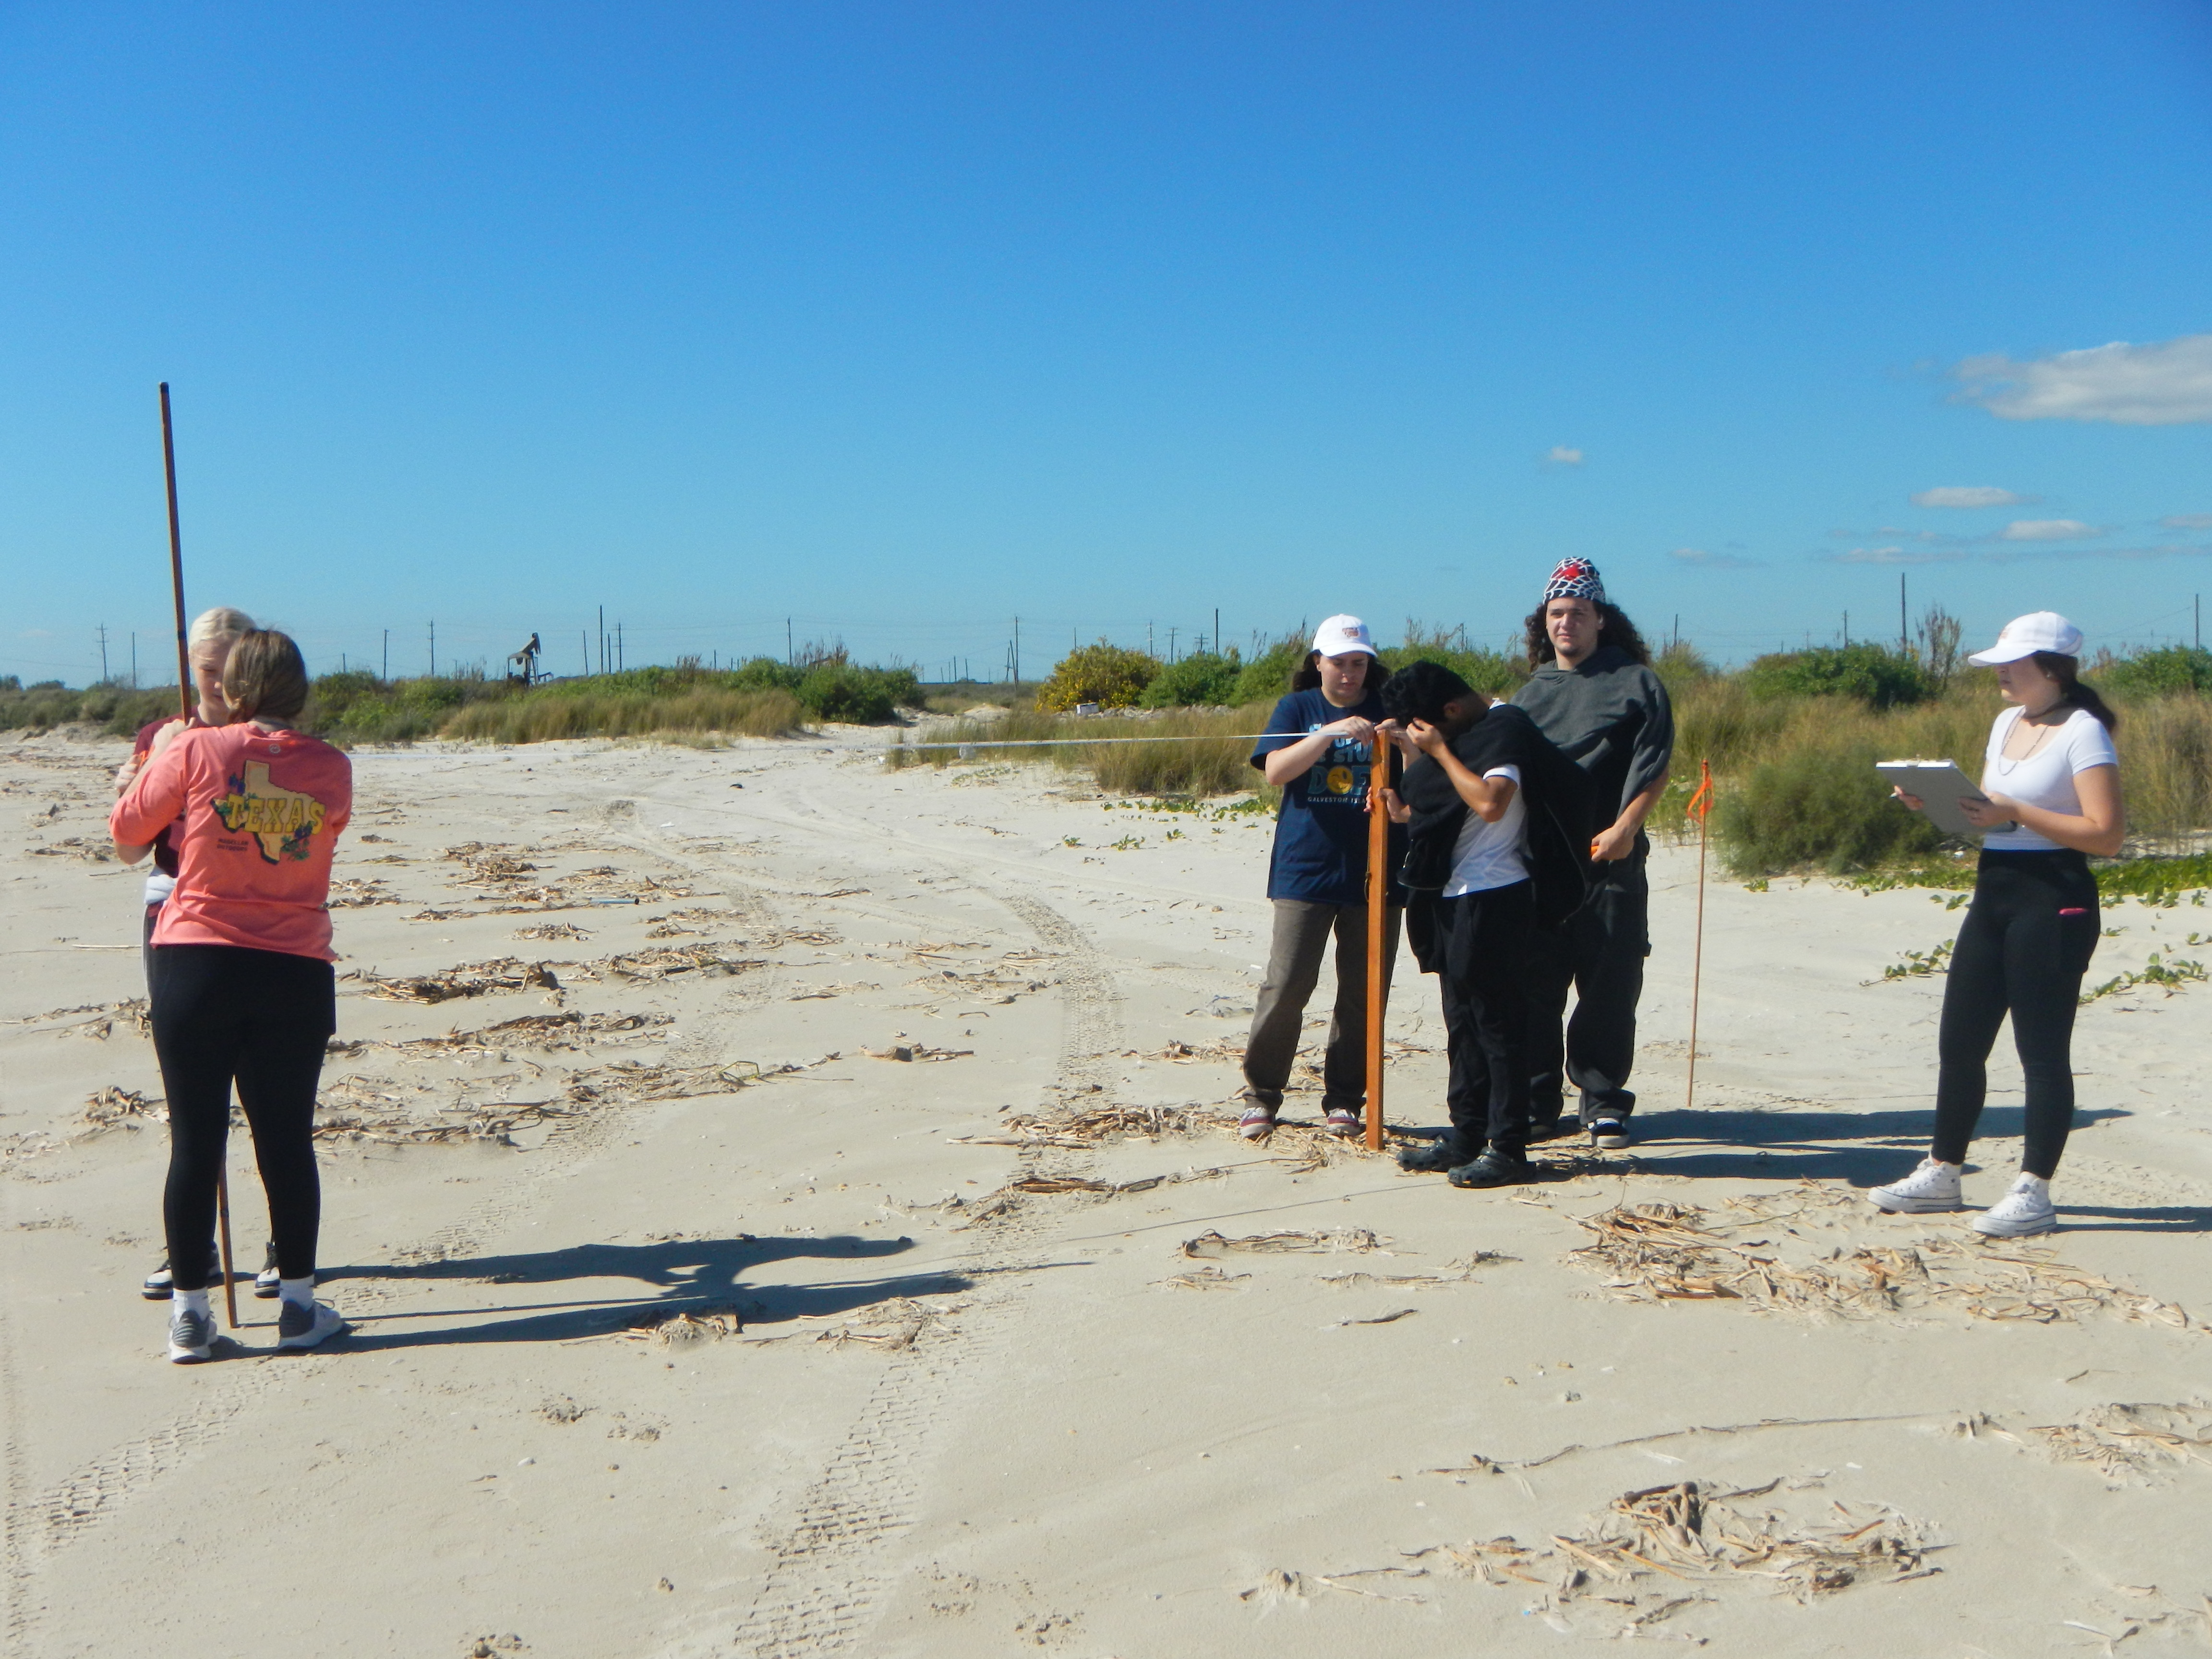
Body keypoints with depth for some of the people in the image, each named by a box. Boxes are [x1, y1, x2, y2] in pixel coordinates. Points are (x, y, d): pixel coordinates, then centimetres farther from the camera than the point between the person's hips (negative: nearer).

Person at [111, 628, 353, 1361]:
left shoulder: (196, 751, -7)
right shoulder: (331, 769, -1)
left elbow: (126, 829, 3)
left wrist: (158, 761, 20)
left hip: (195, 965, -1)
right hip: (296, 973, 1)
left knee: (195, 1140, 6)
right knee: (286, 1139, 8)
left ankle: (190, 1311, 12)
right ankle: (297, 1303, 15)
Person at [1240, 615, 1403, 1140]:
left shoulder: (1387, 712, 10)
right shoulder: (1298, 708, 7)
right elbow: (1275, 770, -9)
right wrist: (1330, 732, -21)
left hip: (1373, 874, 2)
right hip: (1305, 871, -2)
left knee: (1362, 992, 5)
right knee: (1286, 985, -6)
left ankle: (1344, 1100, 18)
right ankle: (1261, 1095, 8)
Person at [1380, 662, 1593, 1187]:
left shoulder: (1505, 727, -12)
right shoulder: (1464, 735, 15)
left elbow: (1491, 803, -26)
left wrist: (1438, 750, -18)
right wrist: (1407, 811, 6)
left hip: (1494, 898, -10)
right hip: (1455, 897, 10)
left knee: (1498, 1022, -5)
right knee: (1464, 1022, 13)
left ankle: (1508, 1149, 1)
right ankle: (1466, 1138, 20)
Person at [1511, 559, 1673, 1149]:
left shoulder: (1634, 682, 4)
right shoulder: (1532, 691, 18)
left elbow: (1654, 767, -4)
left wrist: (1624, 829, -15)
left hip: (1610, 860, -4)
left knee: (1609, 988, 0)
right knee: (1534, 988, 4)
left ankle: (1603, 1102, 11)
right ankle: (1536, 1102, 14)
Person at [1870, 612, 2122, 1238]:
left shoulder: (2083, 733, -11)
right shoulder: (2006, 722, 13)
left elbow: (2106, 833, -18)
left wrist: (2015, 813, -22)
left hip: (2054, 901, -8)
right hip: (1993, 896, 9)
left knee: (2042, 1049, -2)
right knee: (1959, 1042, 11)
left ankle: (2034, 1192, 5)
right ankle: (1941, 1173, 23)